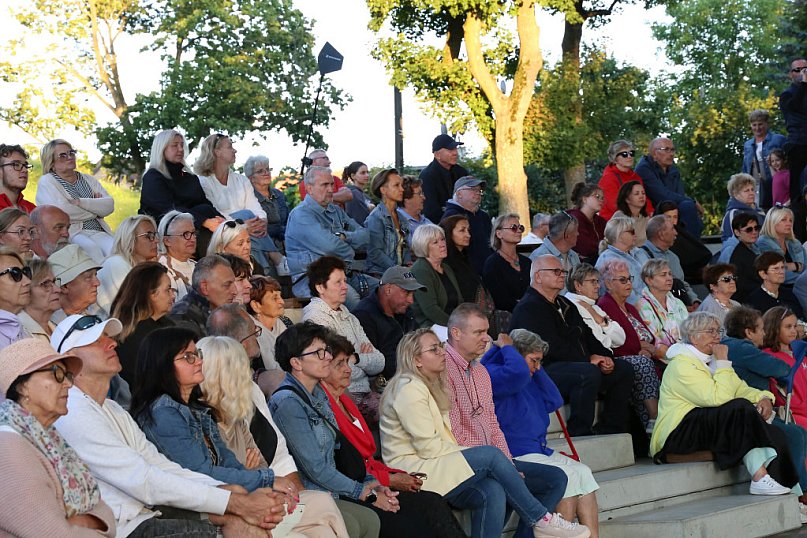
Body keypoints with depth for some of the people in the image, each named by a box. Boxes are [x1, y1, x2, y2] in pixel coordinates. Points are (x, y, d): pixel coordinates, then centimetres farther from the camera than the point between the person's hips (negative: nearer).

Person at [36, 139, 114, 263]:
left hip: (98, 232, 4)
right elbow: (60, 212, -11)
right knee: (91, 247, -36)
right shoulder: (46, 182, 7)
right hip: (69, 233, -4)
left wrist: (80, 202, -8)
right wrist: (95, 207, 2)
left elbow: (109, 205, 7)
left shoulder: (88, 179, 23)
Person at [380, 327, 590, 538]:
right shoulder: (410, 389, -10)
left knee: (493, 491, -21)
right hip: (414, 470, -8)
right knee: (491, 454, -21)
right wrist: (469, 451, -7)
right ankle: (541, 520, -13)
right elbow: (429, 447, -16)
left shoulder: (431, 386, 21)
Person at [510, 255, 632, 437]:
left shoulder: (565, 305, 24)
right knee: (589, 373, -35)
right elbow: (551, 348, -18)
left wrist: (605, 356, 1)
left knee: (624, 369, 2)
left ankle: (610, 429, 2)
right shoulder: (527, 309, -9)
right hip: (544, 371, -10)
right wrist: (589, 359, -14)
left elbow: (587, 336, 22)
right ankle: (580, 434, -29)